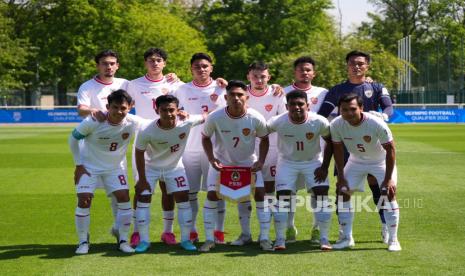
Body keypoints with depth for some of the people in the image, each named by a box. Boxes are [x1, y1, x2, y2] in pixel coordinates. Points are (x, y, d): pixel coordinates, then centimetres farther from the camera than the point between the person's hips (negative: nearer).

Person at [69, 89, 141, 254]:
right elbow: (73, 138, -12)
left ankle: (123, 240, 6)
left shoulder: (133, 123, -23)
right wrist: (78, 164, -11)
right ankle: (83, 242, 4)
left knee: (124, 198, -8)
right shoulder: (92, 122, -28)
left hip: (115, 167, 2)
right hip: (89, 166, -2)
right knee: (84, 201, -11)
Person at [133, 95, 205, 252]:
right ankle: (144, 240, 10)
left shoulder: (186, 123, -29)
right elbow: (139, 153, -16)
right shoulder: (146, 131, -32)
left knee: (183, 200, -1)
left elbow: (205, 117, -7)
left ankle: (185, 239, 13)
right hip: (151, 168, -1)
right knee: (143, 200, -3)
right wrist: (142, 179, -12)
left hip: (175, 167, 1)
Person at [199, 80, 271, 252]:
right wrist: (211, 159, -17)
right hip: (221, 162, 0)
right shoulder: (215, 118, -25)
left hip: (248, 162, 0)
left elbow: (264, 139, -3)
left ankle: (264, 238, 1)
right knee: (212, 195, -10)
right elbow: (206, 138, -5)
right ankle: (209, 239, 2)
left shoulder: (256, 119, -22)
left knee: (259, 193, -10)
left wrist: (261, 161, -14)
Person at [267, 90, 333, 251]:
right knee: (282, 197, -9)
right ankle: (280, 239, 2)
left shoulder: (319, 122, -22)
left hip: (313, 162, 0)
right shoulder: (278, 122, -24)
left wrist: (325, 167, -8)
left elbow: (330, 142, -5)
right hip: (287, 162, 0)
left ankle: (324, 239, 0)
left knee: (322, 196, -10)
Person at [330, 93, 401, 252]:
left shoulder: (376, 124, -34)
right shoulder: (336, 125, -24)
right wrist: (340, 177, -7)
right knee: (342, 192, -4)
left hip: (381, 161, -3)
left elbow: (390, 149, -24)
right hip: (356, 161, 3)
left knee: (388, 194, -15)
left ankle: (393, 240, -5)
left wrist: (388, 179, -24)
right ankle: (347, 238, 7)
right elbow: (338, 150, -8)